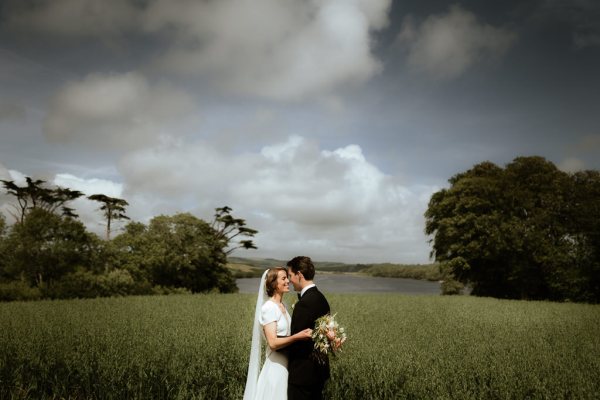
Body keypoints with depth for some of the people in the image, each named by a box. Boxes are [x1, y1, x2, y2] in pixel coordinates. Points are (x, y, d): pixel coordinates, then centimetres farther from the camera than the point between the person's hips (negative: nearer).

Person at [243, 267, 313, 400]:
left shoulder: (282, 306, 9)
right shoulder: (268, 308, -17)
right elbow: (273, 343, -23)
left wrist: (304, 333, 1)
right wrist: (297, 337, -35)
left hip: (286, 363, 8)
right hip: (276, 366, -8)